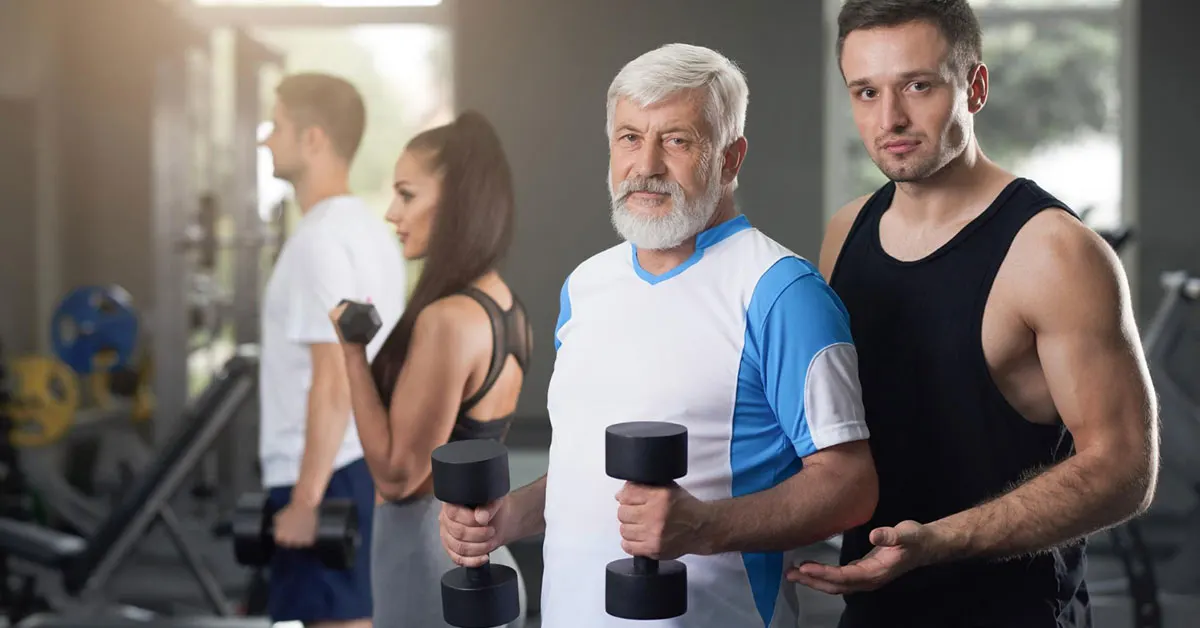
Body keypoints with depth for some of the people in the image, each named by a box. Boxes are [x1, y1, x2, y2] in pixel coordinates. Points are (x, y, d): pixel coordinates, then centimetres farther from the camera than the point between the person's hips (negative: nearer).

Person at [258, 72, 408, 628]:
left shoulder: (319, 240, -18)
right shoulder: (367, 228, 14)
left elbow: (333, 381, -24)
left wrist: (306, 498, -22)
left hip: (329, 475, -10)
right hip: (373, 463, 10)